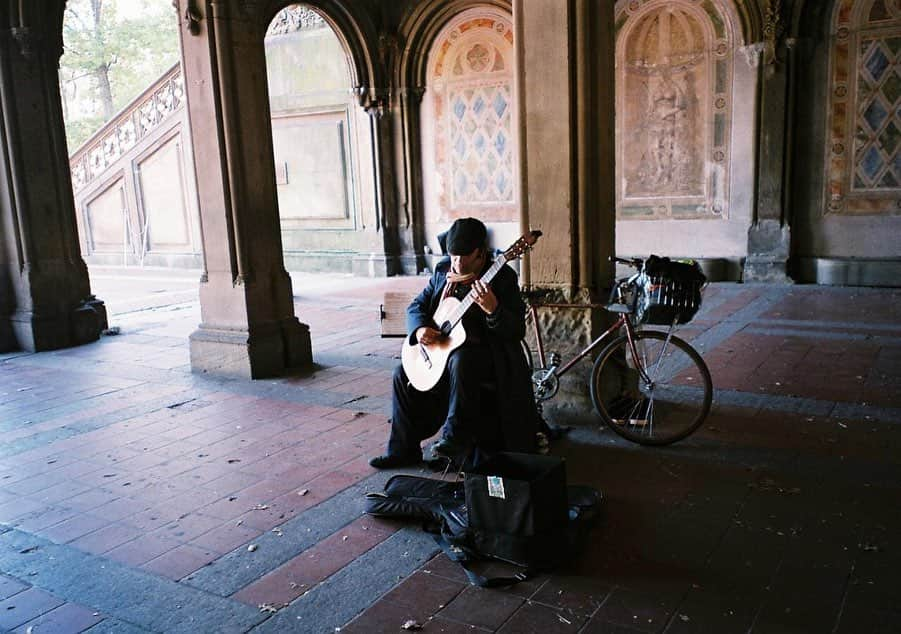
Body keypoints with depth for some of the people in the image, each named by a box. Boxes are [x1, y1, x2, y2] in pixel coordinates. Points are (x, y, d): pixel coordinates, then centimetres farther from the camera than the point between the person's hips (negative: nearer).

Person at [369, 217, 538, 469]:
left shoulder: (502, 277, -11)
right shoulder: (443, 273, 6)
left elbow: (517, 331, -17)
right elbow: (416, 306, 12)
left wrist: (492, 309, -37)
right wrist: (419, 328, -11)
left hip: (485, 351, -6)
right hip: (440, 347, 7)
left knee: (460, 361, -37)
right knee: (404, 374, -7)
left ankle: (458, 437, -25)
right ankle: (404, 450, 5)